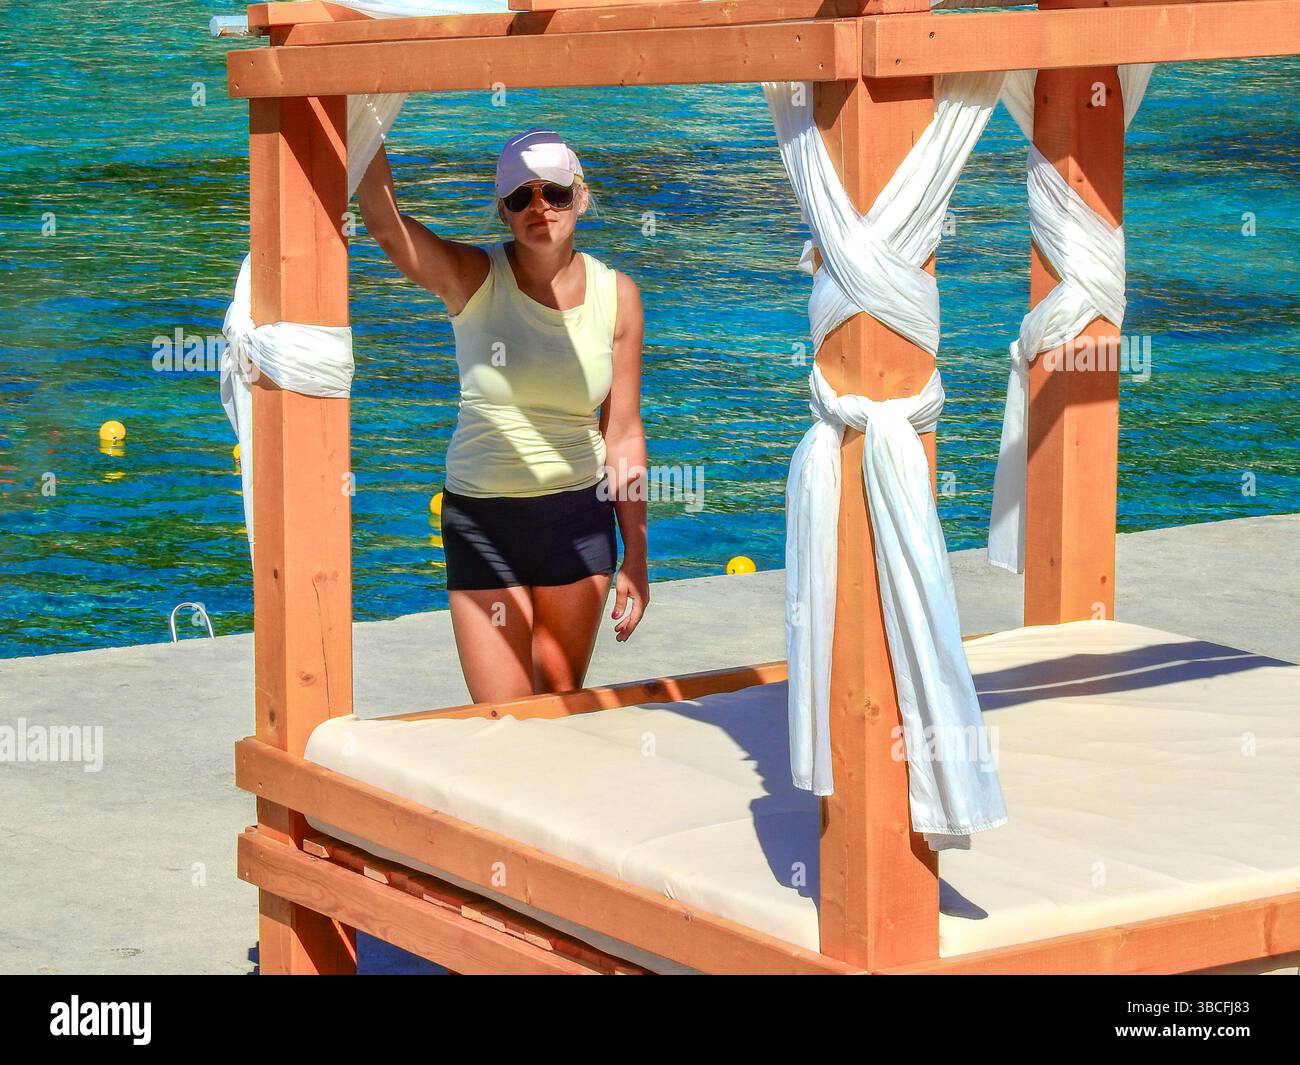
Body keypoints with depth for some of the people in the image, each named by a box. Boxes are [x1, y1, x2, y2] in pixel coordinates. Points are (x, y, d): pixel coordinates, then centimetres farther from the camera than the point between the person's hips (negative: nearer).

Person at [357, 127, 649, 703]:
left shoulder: (615, 295, 0)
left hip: (580, 514, 2)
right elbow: (382, 221, -26)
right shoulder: (473, 279, -8)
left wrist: (635, 558, 3)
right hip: (483, 519, -2)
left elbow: (622, 436, 3)